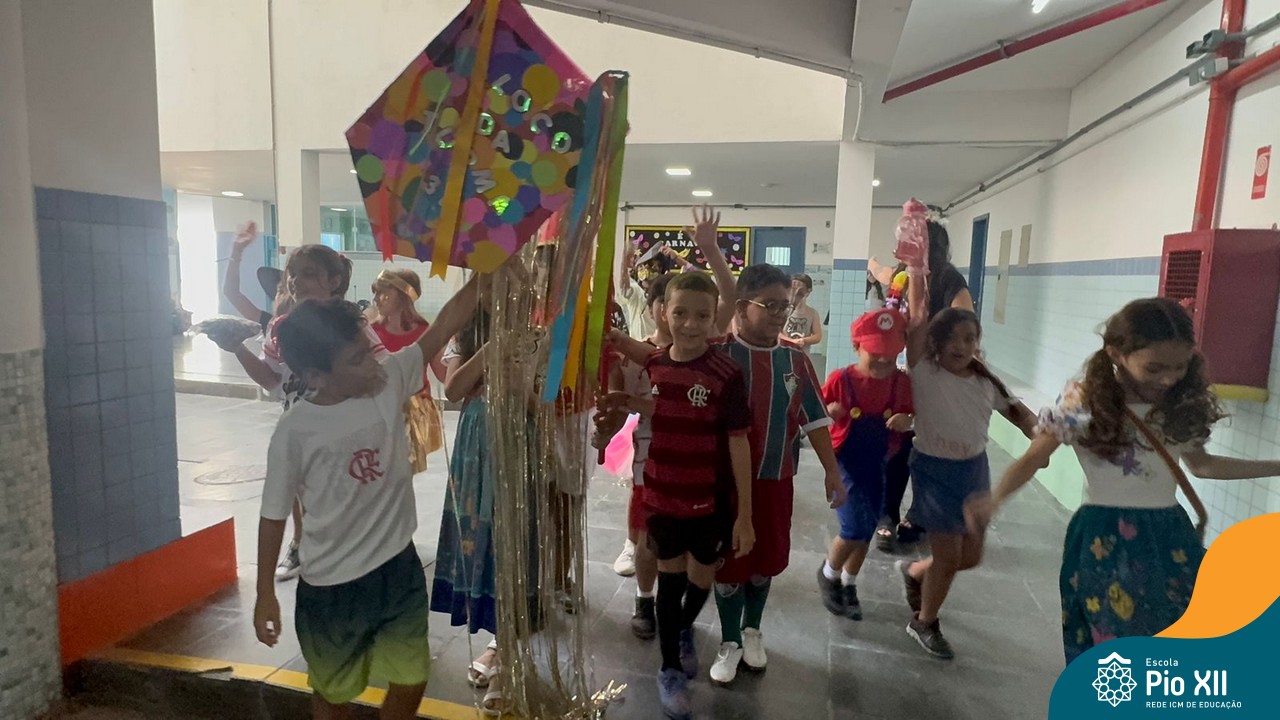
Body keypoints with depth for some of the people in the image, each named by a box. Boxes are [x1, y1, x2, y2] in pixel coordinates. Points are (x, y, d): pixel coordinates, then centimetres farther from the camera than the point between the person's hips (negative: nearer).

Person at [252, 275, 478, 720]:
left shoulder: (389, 384, -9)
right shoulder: (294, 431, -17)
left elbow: (443, 327, -13)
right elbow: (274, 515, -7)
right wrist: (265, 595, -1)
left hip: (399, 569, 3)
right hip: (331, 586, -3)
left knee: (411, 682, 16)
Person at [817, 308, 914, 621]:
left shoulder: (902, 382, -5)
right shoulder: (841, 379, -15)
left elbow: (911, 419, 5)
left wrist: (906, 421, -18)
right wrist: (828, 413, -30)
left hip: (878, 465, 4)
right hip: (844, 462, -4)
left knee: (866, 531, 14)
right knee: (855, 527, -14)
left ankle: (848, 585, 38)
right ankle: (828, 574, 17)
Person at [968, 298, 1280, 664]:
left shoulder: (1183, 405, 0)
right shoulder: (1082, 403, -15)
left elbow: (1201, 464, 18)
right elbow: (1033, 459, -9)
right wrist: (993, 501, -27)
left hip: (1170, 539, 5)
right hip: (1106, 540, -5)